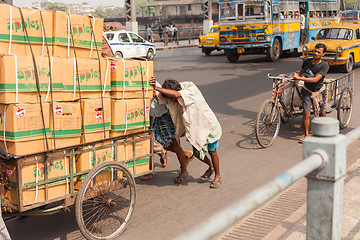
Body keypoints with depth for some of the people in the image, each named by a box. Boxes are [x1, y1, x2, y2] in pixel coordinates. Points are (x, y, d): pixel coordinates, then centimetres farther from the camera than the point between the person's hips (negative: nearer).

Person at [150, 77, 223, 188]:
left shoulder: (192, 90, -29)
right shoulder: (174, 98, -9)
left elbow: (175, 94, -43)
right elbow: (160, 97, -14)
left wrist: (156, 87, -41)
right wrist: (153, 86, -34)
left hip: (210, 125, -7)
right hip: (196, 128, 7)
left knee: (212, 151, 3)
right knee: (197, 152, 10)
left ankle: (218, 177, 21)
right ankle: (211, 167, 39)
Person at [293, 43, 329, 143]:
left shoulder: (324, 66, -20)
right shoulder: (307, 61, -9)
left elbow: (315, 79, -31)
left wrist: (299, 78, -36)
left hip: (319, 91, -1)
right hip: (307, 91, 1)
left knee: (322, 112, 11)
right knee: (306, 113, -10)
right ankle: (306, 135, 1)